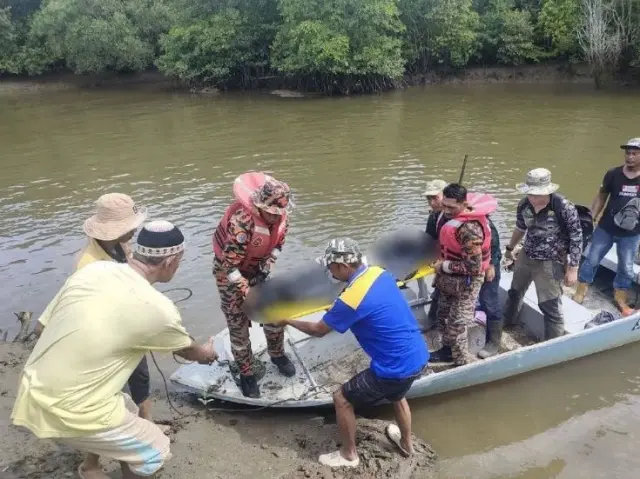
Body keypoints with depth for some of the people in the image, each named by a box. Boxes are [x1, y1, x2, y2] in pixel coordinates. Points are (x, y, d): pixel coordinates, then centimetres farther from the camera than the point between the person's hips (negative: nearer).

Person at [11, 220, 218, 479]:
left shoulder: (92, 269, -3)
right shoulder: (157, 308, -18)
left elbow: (44, 324, 8)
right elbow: (187, 351, 3)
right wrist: (205, 354, 26)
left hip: (34, 390, 7)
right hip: (68, 411, -7)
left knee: (127, 411, 27)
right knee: (156, 451, 11)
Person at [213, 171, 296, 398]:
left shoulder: (281, 216, -18)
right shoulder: (241, 220, -39)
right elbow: (230, 265, -35)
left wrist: (266, 268, -10)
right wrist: (248, 294, -35)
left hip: (257, 268, 6)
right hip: (229, 271, -5)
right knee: (238, 325, 0)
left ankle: (277, 354, 37)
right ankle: (246, 374, 19)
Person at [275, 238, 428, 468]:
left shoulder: (351, 299, -23)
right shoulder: (380, 273, -1)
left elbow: (318, 330, -7)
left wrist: (288, 321, 9)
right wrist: (337, 309, 17)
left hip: (396, 367, -8)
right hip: (418, 357, 8)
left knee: (342, 399, 11)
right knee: (397, 396, 36)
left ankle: (349, 455, 31)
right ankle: (406, 443, 58)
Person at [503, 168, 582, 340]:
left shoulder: (564, 208, -24)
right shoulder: (524, 205, -7)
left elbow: (576, 239, -17)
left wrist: (572, 269, -17)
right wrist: (510, 248, 26)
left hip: (550, 263, -6)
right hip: (525, 257, 6)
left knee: (550, 307, -1)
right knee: (515, 292, 26)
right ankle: (505, 322, 51)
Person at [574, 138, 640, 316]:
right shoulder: (613, 174, -7)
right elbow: (601, 197, 4)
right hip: (606, 228, 0)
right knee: (591, 260, 7)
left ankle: (620, 299, 31)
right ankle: (579, 294, 21)